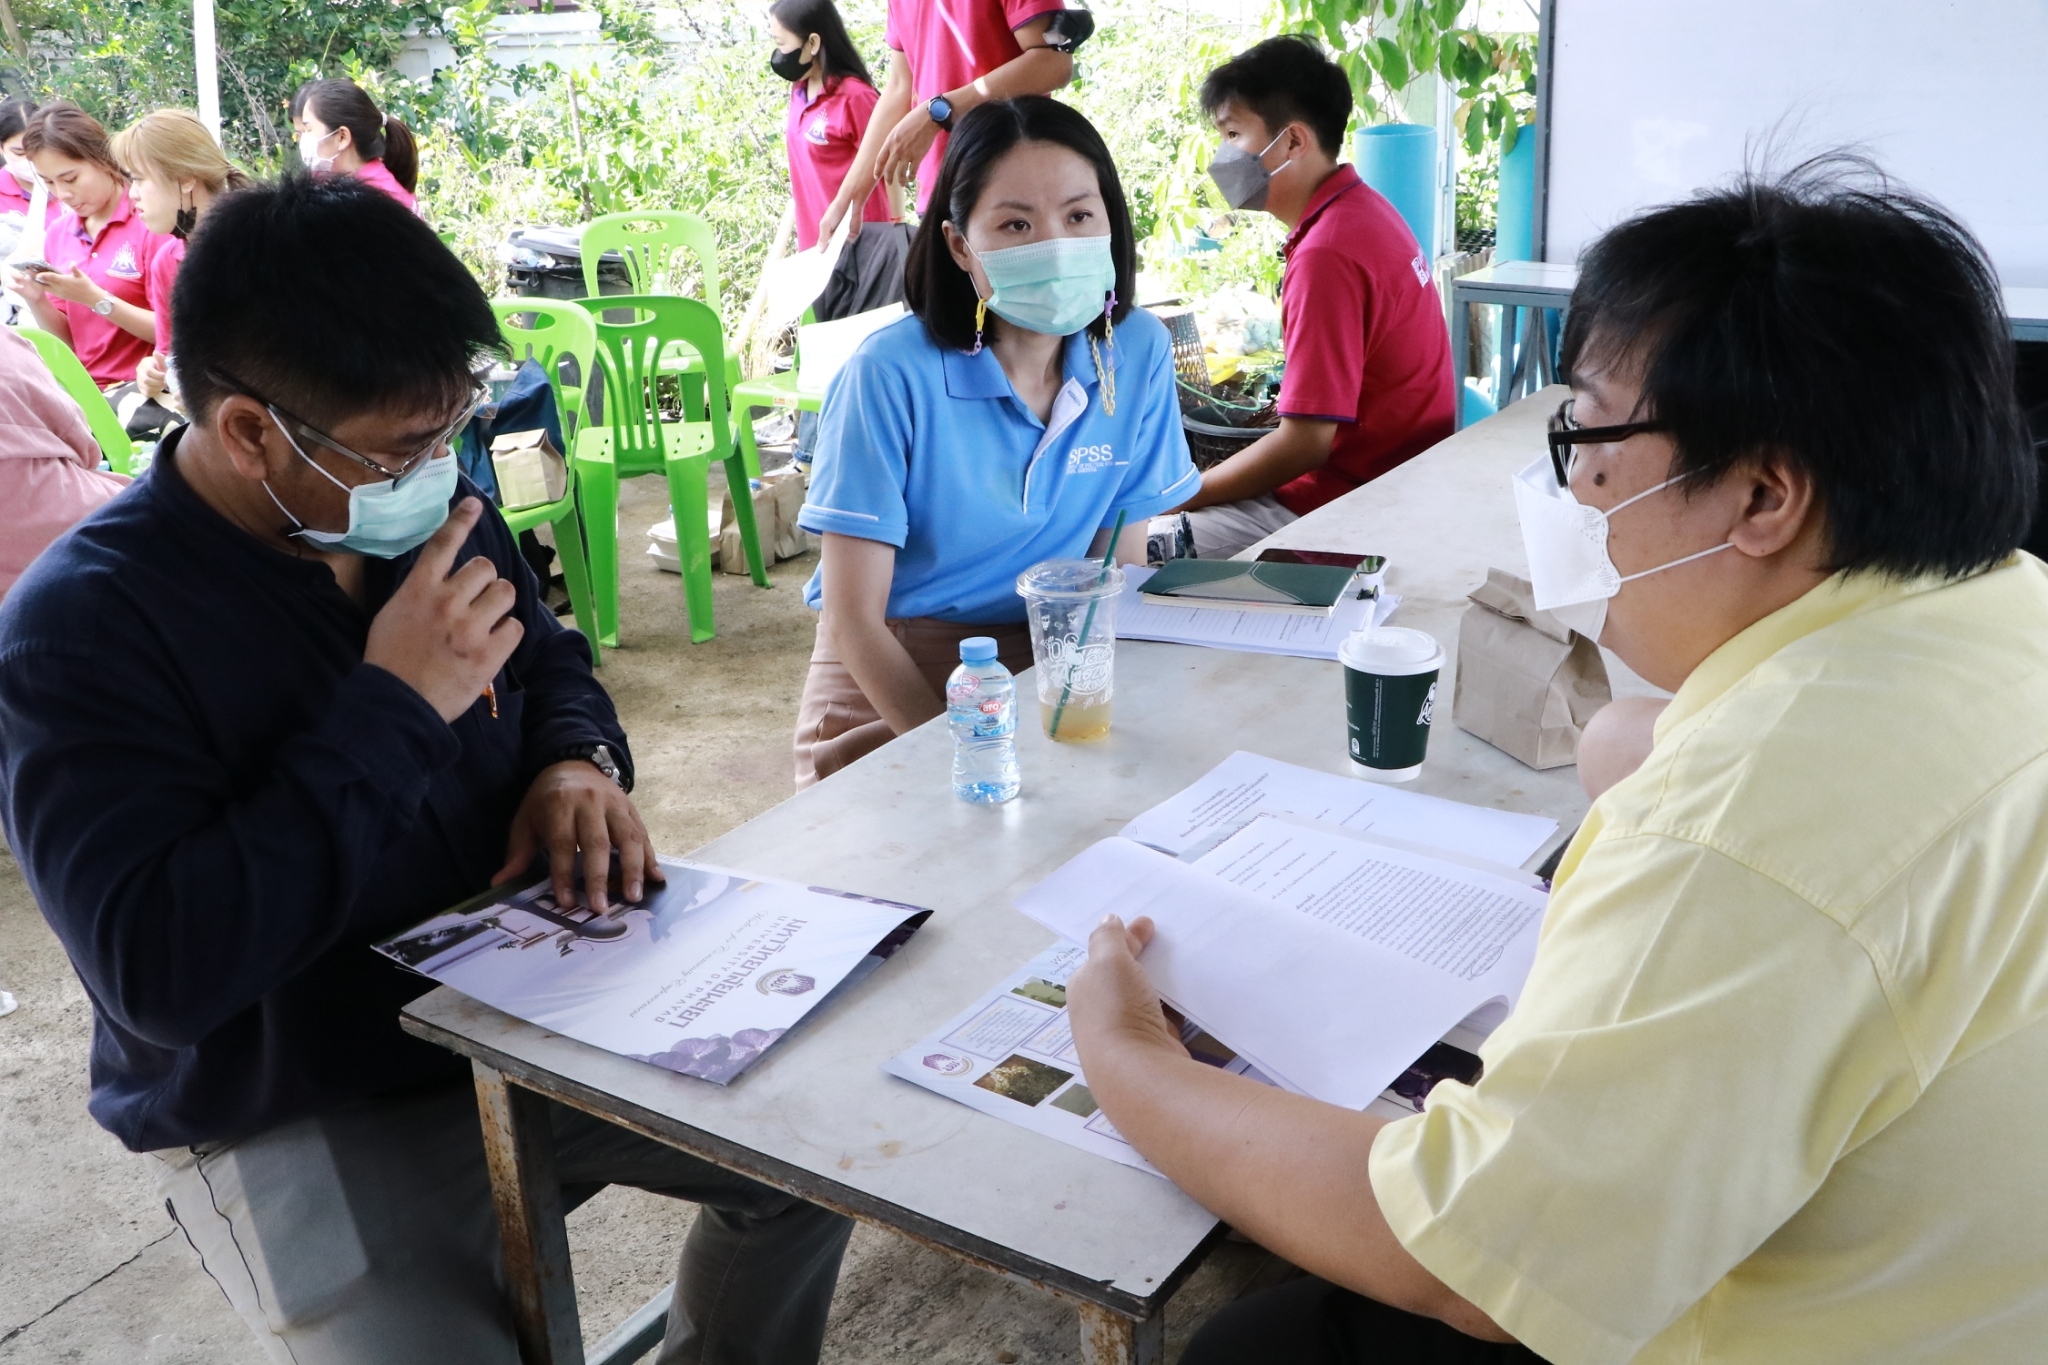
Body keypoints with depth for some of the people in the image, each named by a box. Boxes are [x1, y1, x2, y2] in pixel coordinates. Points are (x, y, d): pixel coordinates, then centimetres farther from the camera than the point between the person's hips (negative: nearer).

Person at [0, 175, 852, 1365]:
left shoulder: (429, 504, -1)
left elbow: (552, 662, 15)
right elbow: (159, 971, -29)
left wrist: (579, 763, -10)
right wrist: (391, 708, -29)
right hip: (300, 1127, -5)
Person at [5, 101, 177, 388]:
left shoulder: (152, 222, -8)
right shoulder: (57, 233, 11)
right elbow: (68, 340, 15)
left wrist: (96, 300, -18)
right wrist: (37, 300, -3)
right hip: (87, 390, 6)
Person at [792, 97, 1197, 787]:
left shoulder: (1138, 351, -4)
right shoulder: (891, 374, -17)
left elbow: (1122, 569, 4)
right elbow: (854, 619, -12)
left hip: (1055, 664, 5)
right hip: (892, 680, -4)